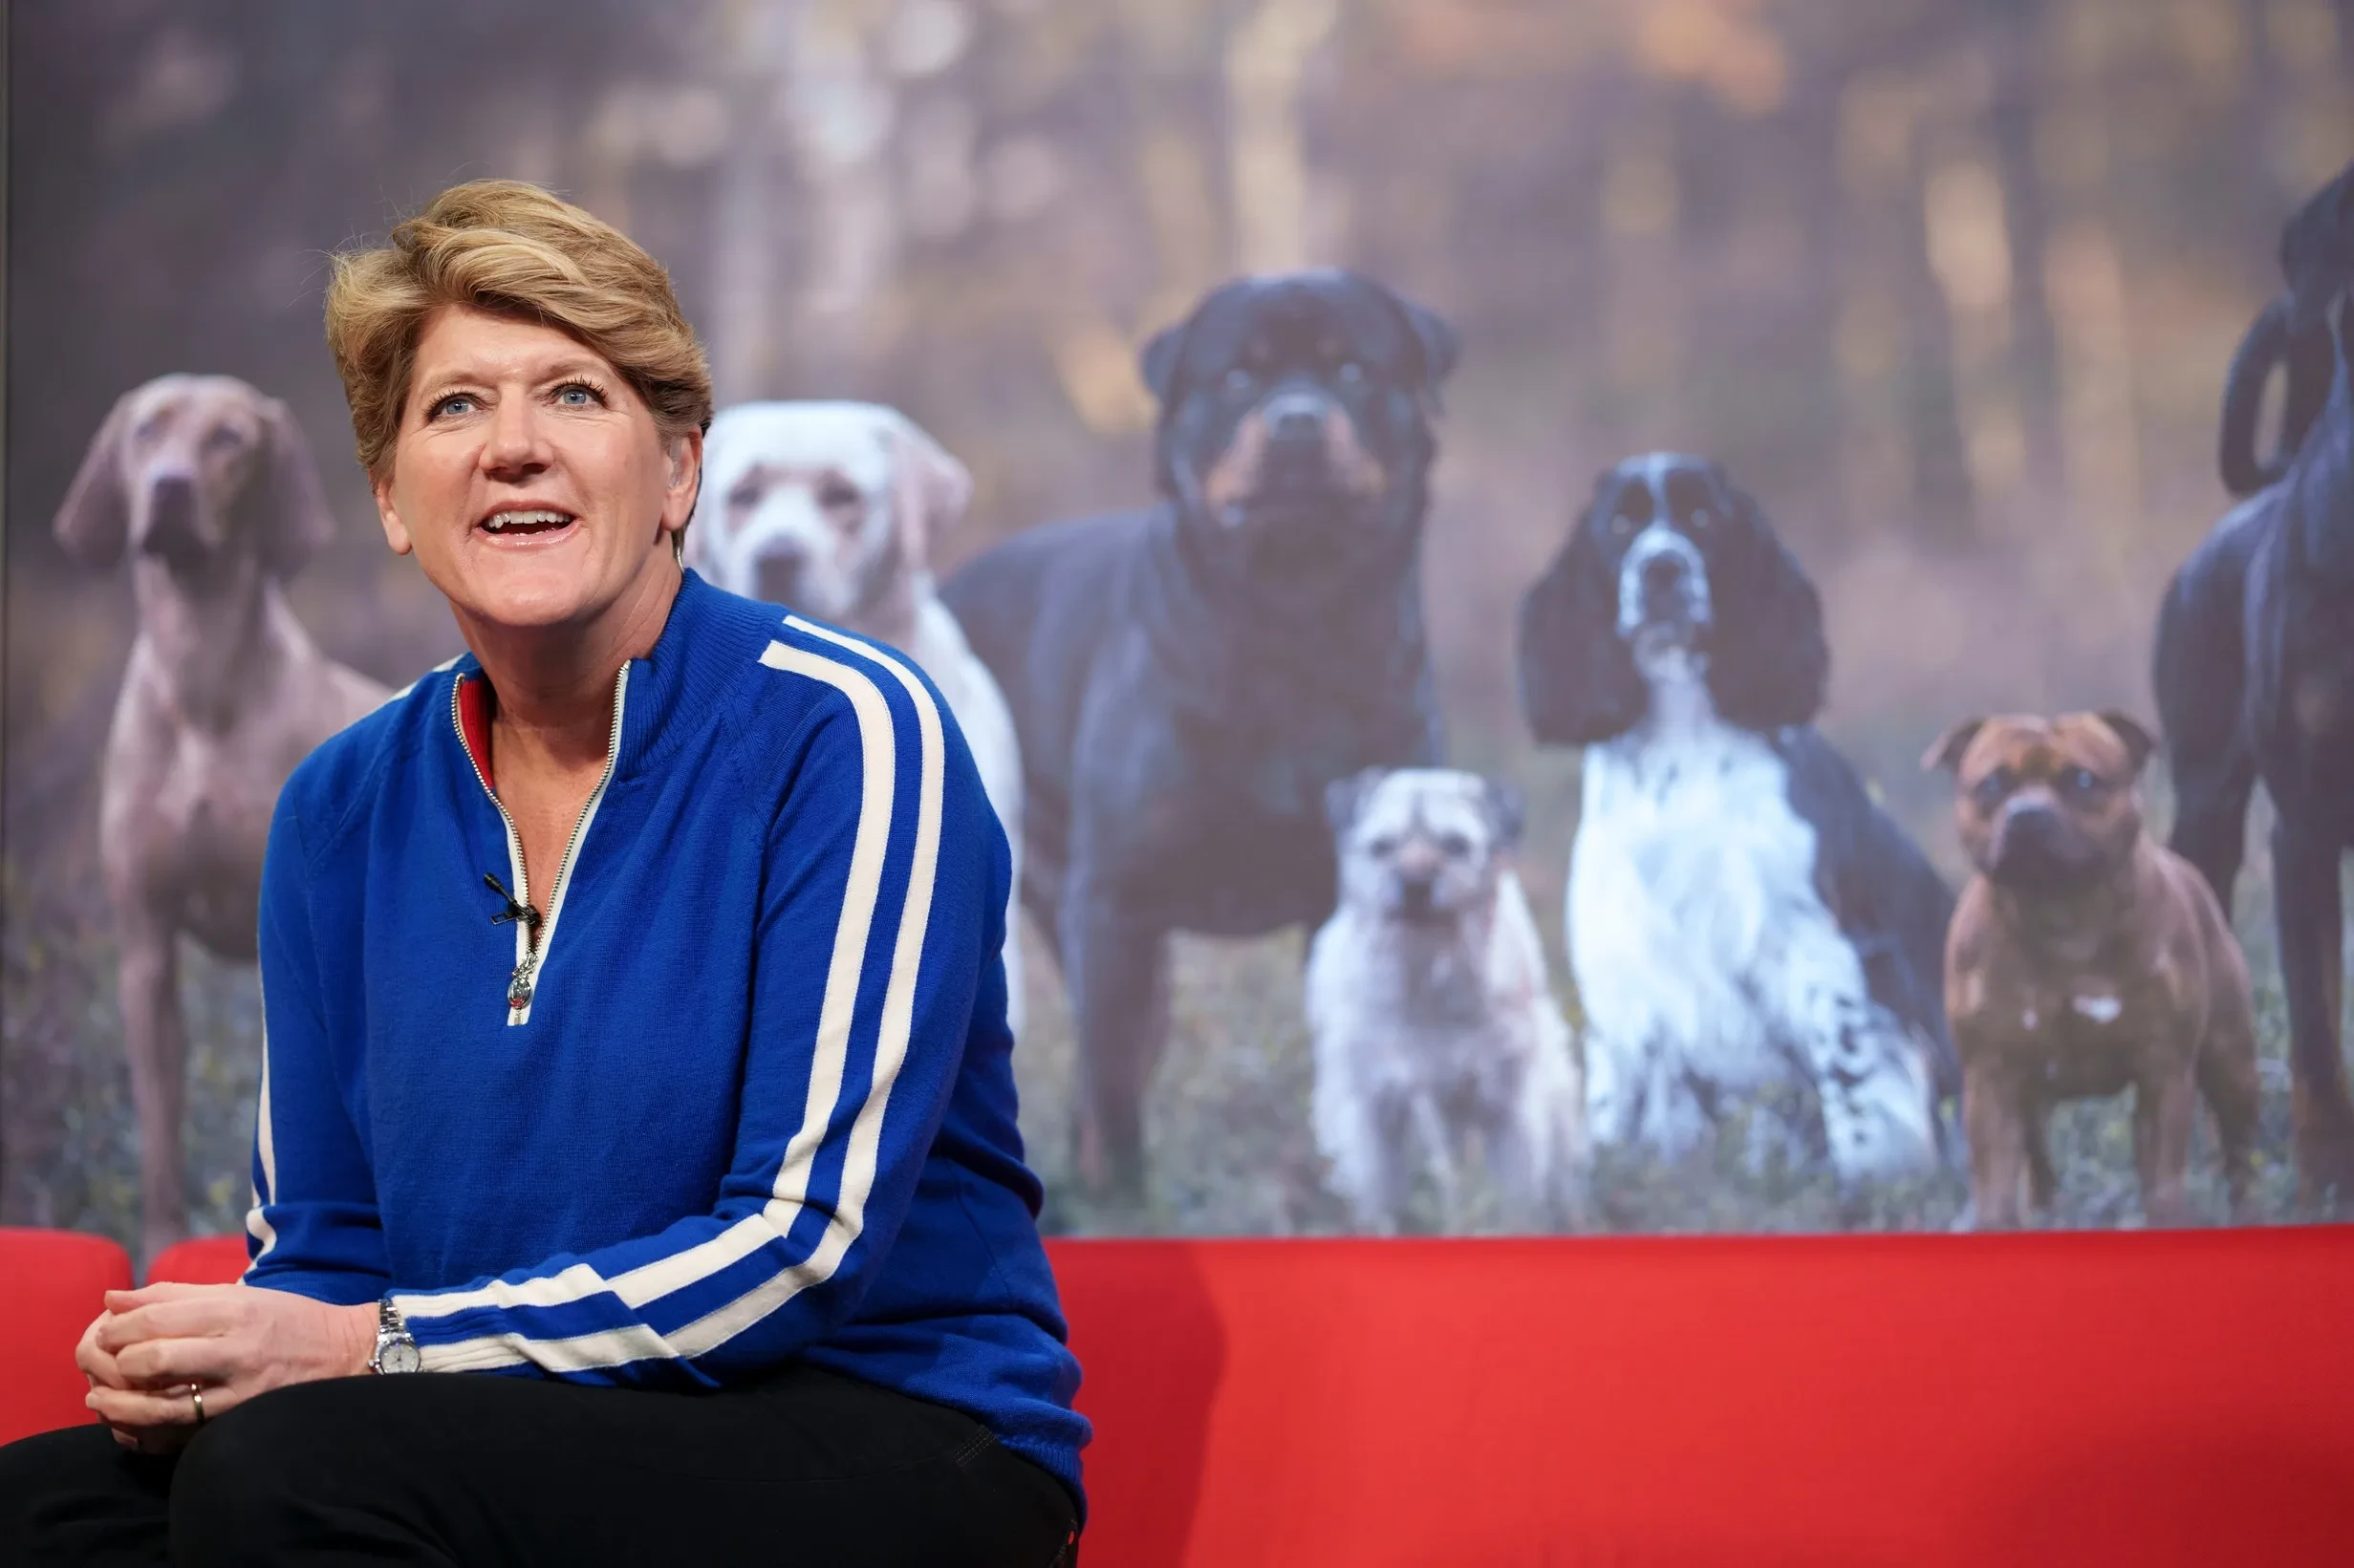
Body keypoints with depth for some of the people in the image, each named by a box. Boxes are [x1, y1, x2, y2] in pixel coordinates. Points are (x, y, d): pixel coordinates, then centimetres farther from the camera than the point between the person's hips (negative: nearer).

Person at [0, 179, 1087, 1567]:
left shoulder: (847, 734, -10)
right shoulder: (343, 810, 9)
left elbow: (810, 1239, -15)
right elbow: (318, 1239, 14)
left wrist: (372, 1346, -19)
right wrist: (191, 1364, -11)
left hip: (891, 1442, -5)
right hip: (531, 1452, 5)